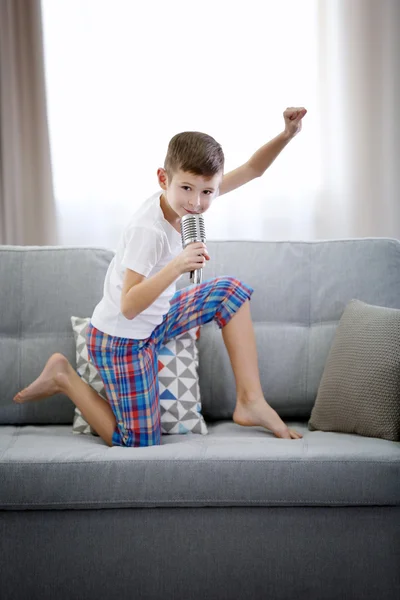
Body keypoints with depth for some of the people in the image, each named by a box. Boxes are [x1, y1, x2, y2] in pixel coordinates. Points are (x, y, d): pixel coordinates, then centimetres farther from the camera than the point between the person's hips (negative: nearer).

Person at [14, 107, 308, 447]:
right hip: (122, 339, -8)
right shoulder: (149, 229, -30)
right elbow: (129, 307, -33)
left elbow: (251, 169, -1)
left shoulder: (188, 199, -8)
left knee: (231, 291, -3)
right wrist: (176, 266, -44)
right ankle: (64, 378, 12)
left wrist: (286, 135, -17)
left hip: (156, 320, 8)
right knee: (140, 445, -2)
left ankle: (250, 401, -1)